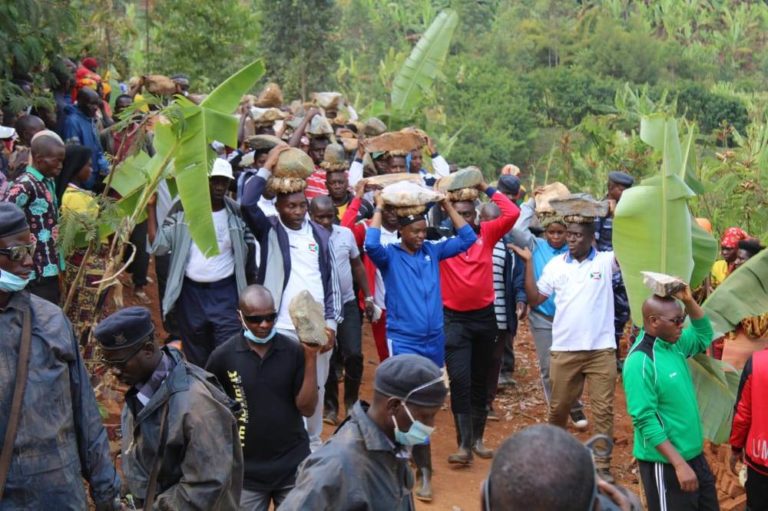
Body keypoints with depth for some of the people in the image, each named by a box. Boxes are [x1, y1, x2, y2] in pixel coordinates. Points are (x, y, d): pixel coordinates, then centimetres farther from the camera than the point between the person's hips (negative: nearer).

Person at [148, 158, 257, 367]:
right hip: (190, 291, 1)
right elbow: (159, 246, -8)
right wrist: (152, 206, -11)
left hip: (225, 292, -1)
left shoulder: (238, 213, -2)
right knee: (195, 358, 14)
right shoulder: (182, 208, -2)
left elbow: (249, 256, 3)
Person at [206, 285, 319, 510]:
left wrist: (311, 358, -17)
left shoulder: (294, 351, -7)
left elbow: (307, 408, -8)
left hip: (293, 467, 1)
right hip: (246, 471, 0)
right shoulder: (223, 356, -9)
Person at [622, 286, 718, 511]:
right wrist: (679, 464, -26)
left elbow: (704, 335, 20)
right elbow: (645, 420, -25)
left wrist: (689, 301, 1)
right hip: (665, 463, -9)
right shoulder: (640, 362, -23)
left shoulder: (674, 344, 2)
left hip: (694, 454, 9)